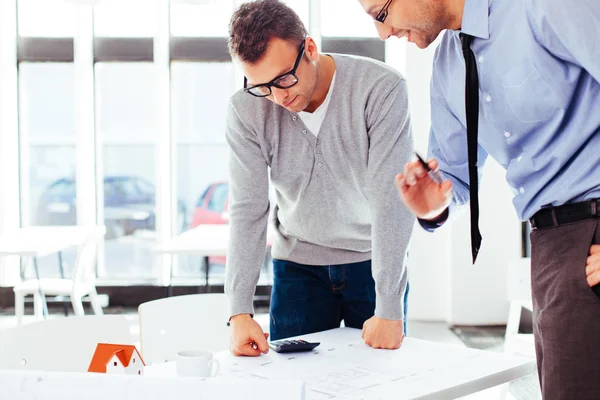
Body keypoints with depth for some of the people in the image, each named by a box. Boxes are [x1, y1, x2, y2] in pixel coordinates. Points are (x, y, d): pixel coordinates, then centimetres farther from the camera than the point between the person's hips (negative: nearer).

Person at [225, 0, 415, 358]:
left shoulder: (382, 89, -22)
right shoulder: (246, 111, -14)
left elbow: (391, 202, -24)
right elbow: (248, 211, -14)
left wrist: (389, 310, -25)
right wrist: (240, 312, -23)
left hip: (374, 261, -1)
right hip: (298, 263, 2)